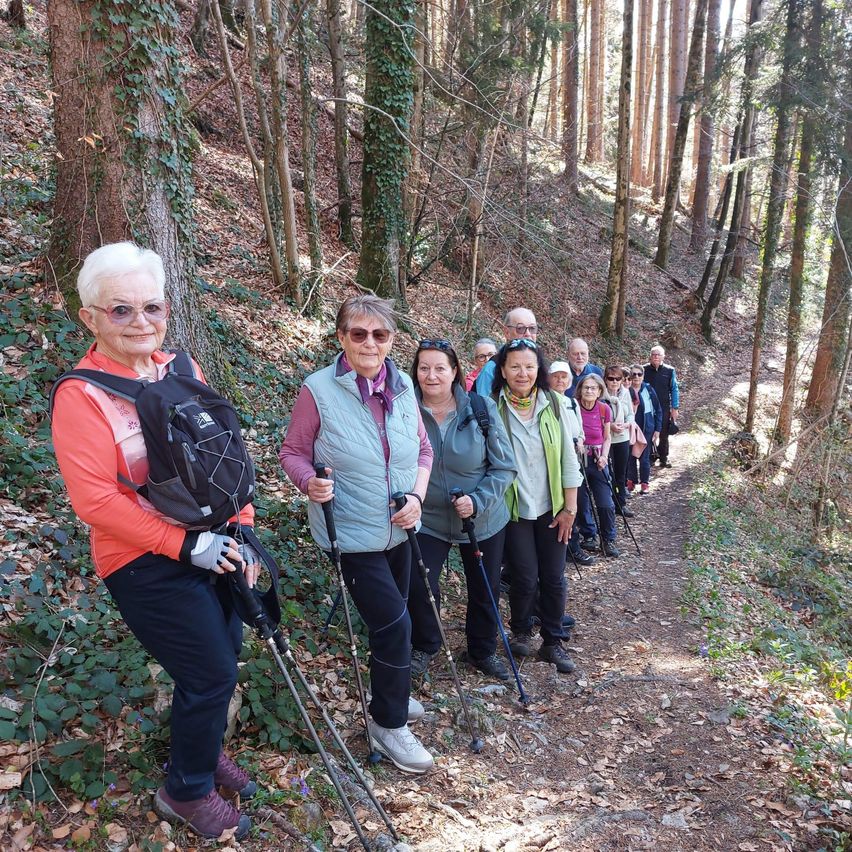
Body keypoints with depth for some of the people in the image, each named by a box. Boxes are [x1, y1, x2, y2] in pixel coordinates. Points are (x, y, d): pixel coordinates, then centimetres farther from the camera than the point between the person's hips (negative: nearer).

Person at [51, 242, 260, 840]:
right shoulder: (81, 395, -14)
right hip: (148, 564, -6)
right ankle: (187, 791, 27)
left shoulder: (181, 369, 4)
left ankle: (205, 750, 46)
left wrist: (243, 528, 1)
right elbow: (95, 500, -20)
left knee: (223, 658, 18)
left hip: (214, 546, 6)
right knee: (213, 674, -1)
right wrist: (186, 544, -21)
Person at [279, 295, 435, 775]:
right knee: (394, 623, -6)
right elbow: (293, 453, -9)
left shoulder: (403, 387, -4)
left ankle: (392, 694, 47)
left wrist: (417, 495, -9)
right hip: (351, 533, -5)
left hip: (399, 530, 6)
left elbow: (423, 449, 6)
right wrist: (310, 483, -30)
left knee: (392, 620, 21)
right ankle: (389, 724, 18)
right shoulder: (319, 390, -17)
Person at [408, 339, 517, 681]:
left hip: (483, 520, 1)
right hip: (428, 519, 0)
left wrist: (477, 501, -21)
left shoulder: (482, 409, -14)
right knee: (419, 587, -10)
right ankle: (424, 647, 21)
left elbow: (504, 467, -9)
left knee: (485, 591, 14)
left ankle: (483, 652, 41)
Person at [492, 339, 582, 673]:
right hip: (514, 508, -2)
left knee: (553, 578, 8)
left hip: (551, 508, 3)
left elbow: (568, 458, 1)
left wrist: (569, 508, 0)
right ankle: (520, 632, 28)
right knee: (525, 578, 0)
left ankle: (552, 642, 27)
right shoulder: (493, 407, -11)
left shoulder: (553, 404, -3)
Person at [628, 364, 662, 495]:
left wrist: (657, 430, -1)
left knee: (644, 458, 5)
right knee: (630, 456, 8)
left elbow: (658, 410, 0)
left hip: (646, 430, -1)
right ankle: (631, 481, 25)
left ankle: (644, 484, 18)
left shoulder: (649, 390, -6)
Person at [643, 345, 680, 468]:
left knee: (664, 435, 8)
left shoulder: (669, 370, -2)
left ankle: (664, 459, 20)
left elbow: (674, 389, 2)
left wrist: (675, 408, -1)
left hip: (664, 408, 0)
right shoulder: (645, 370, -2)